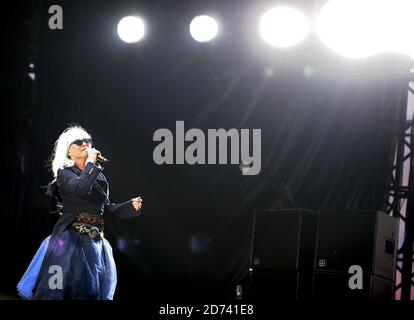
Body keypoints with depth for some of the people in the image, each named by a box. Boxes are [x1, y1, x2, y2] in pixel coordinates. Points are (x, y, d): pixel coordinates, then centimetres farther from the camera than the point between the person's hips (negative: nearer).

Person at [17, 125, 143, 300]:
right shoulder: (64, 173, -1)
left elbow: (106, 207, 24)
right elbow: (80, 188, -23)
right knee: (62, 287, -12)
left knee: (90, 290, 4)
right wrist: (91, 162, -11)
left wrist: (130, 206, 10)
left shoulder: (98, 175, 17)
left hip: (95, 239, 6)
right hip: (71, 238, -6)